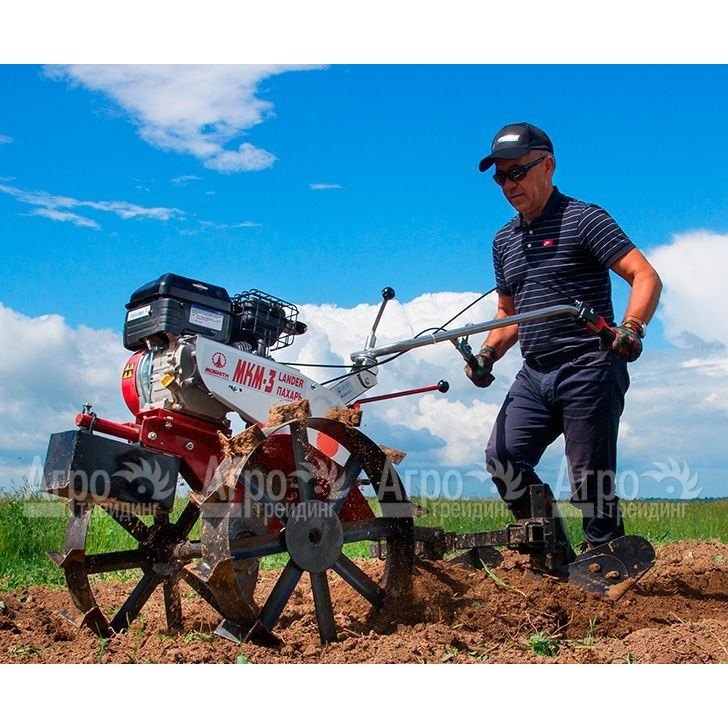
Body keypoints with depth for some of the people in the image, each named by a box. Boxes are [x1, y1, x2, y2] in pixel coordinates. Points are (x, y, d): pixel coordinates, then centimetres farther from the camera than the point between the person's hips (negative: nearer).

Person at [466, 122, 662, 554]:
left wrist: (631, 327, -30)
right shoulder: (504, 240, 17)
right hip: (534, 375, 6)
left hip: (589, 369, -6)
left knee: (591, 482, -5)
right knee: (502, 460, -5)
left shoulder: (583, 219, -3)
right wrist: (488, 353, 6)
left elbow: (646, 277, -12)